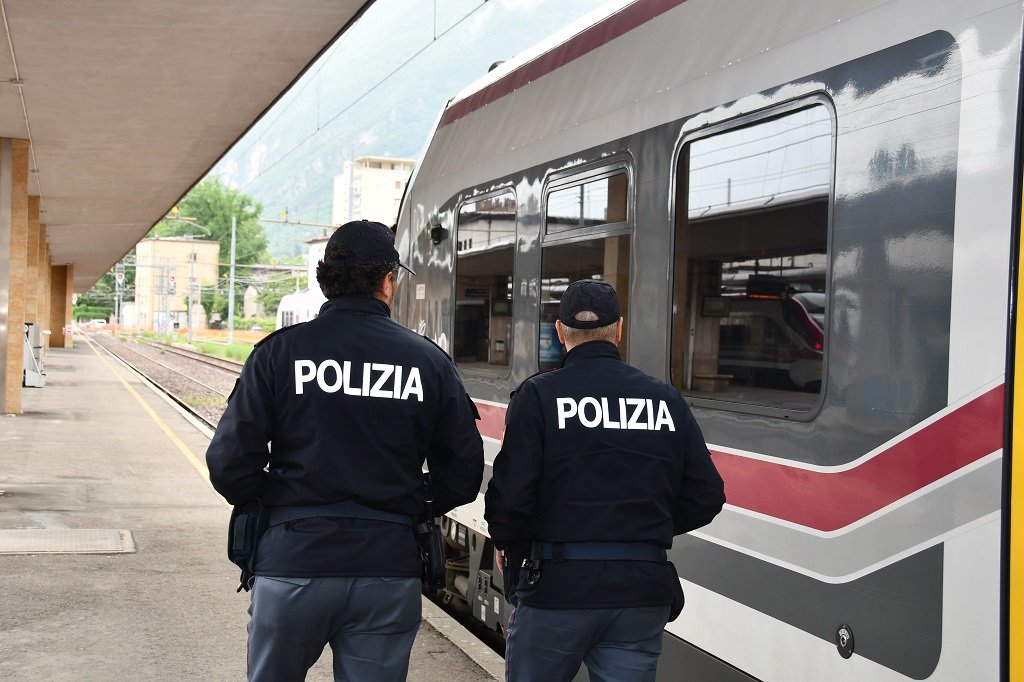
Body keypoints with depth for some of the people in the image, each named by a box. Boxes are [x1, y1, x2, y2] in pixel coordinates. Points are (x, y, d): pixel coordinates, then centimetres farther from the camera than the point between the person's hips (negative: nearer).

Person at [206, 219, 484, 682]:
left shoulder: (280, 352, -5)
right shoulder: (429, 361, 0)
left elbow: (229, 462, -9)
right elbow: (463, 474, 2)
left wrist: (274, 504, 10)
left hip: (293, 561, -1)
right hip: (390, 566, 1)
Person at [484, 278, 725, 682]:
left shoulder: (539, 395, -8)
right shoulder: (667, 400, 3)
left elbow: (512, 493, -14)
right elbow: (705, 498, 4)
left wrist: (505, 543, 7)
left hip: (558, 585, -3)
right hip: (643, 591, 3)